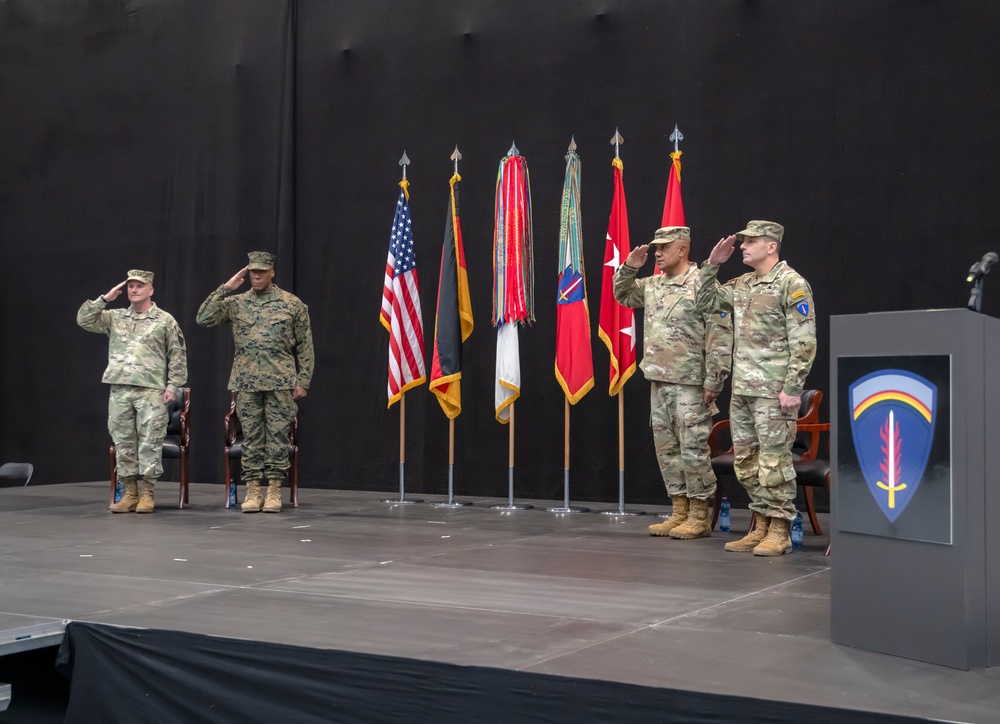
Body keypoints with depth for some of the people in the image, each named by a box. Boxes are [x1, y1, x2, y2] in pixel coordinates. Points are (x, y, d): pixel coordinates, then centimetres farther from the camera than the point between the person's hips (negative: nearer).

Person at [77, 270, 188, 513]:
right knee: (123, 441, 5)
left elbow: (178, 356, 2)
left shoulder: (165, 320, 4)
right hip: (119, 390, 4)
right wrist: (105, 299, 1)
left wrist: (173, 386, -6)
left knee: (149, 442, -4)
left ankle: (147, 494, 1)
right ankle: (129, 493, 11)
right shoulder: (115, 318, 13)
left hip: (151, 390, -4)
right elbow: (84, 320, 6)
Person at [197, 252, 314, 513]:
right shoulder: (236, 303, 8)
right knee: (251, 437, 5)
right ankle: (252, 491, 10)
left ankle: (274, 491, 6)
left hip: (280, 383, -2)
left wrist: (302, 381, -2)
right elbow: (203, 318, -3)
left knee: (277, 436, 0)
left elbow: (305, 346, 3)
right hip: (246, 383, 2)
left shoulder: (292, 304, 2)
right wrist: (226, 288, -5)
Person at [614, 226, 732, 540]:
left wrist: (713, 382, -17)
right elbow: (622, 294, 28)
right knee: (667, 448, 12)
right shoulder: (652, 285, 11)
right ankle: (679, 512, 21)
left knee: (693, 449, -3)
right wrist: (629, 268, 8)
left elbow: (720, 337, -14)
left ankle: (699, 517, 6)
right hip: (658, 381, 8)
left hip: (690, 384, -8)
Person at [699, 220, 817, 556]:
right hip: (742, 389, 8)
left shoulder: (792, 284, -10)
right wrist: (712, 264, 13)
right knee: (746, 461, 11)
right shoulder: (742, 285, 14)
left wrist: (792, 388, -18)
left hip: (773, 391, -8)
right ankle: (760, 527, 20)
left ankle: (779, 532, 2)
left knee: (774, 460, -5)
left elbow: (804, 341, -14)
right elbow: (709, 298, 29)